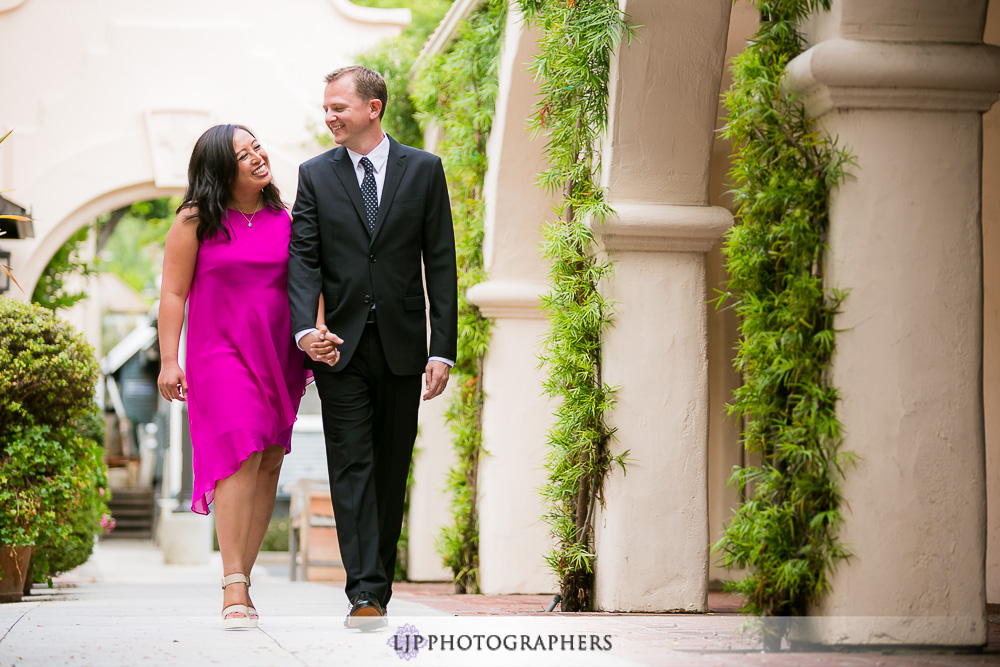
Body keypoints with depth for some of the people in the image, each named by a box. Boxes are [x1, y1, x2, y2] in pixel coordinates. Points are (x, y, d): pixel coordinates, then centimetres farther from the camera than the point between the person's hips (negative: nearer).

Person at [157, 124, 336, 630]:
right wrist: (168, 360, -7)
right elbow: (173, 292, 0)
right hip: (221, 354, -4)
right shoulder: (195, 221, -1)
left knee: (268, 464, 2)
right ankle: (233, 588, -19)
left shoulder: (283, 219, 8)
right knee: (242, 454, -18)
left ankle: (243, 582, 10)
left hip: (278, 355, 4)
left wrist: (318, 334, -9)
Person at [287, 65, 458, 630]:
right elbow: (303, 258, 0)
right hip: (340, 346, 0)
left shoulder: (424, 170, 4)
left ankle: (380, 580, 17)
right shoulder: (316, 175, 6)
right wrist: (305, 328, -17)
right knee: (352, 467, -7)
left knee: (392, 470, 6)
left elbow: (441, 262, 2)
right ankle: (366, 594, -11)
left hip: (402, 344, 0)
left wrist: (443, 348, -4)